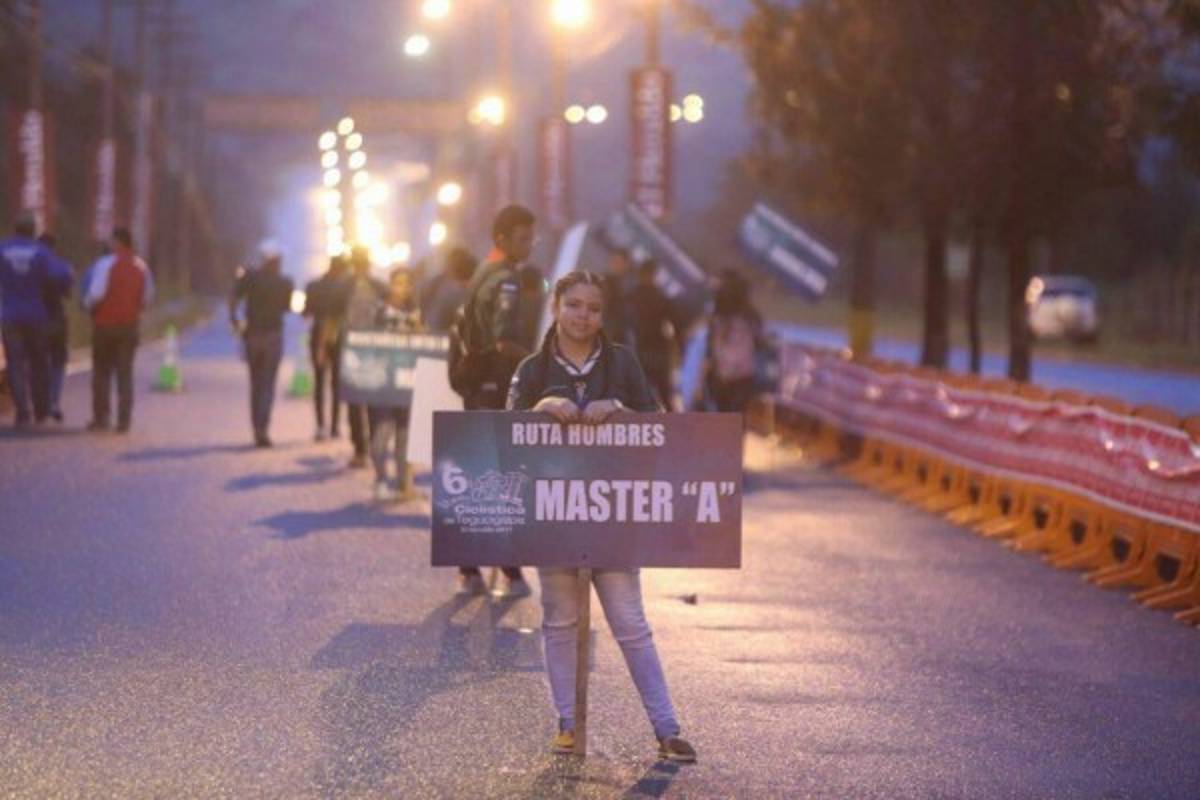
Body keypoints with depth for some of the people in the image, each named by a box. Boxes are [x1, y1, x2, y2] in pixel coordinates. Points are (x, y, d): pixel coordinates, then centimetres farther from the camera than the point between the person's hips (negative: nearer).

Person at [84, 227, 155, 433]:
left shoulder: (105, 264, -12)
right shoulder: (141, 267, 6)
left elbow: (96, 294, -17)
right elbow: (148, 297, 8)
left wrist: (88, 305, 2)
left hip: (105, 323, -4)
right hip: (130, 325, 4)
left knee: (102, 372, 7)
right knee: (125, 373, 7)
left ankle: (100, 418, 6)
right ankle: (124, 420, 1)